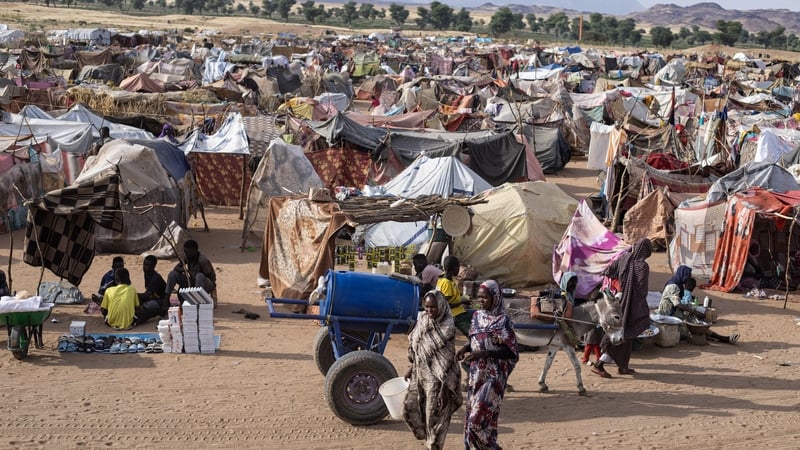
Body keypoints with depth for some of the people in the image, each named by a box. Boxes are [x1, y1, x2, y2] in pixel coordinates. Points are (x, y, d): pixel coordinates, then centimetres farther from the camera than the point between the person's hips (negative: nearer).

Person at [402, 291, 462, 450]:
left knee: (435, 417, 3)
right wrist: (411, 368, 18)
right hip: (419, 375, 7)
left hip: (437, 379, -6)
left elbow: (448, 361, -18)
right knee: (410, 410, 9)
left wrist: (444, 389, -20)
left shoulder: (447, 329, -18)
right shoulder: (422, 320, 1)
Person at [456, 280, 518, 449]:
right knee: (472, 415, 8)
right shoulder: (477, 316, 7)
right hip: (475, 374, 6)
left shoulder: (502, 320, -11)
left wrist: (484, 353, -21)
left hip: (493, 376, -6)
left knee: (480, 417, -11)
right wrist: (465, 348, -3)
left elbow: (511, 352, -12)